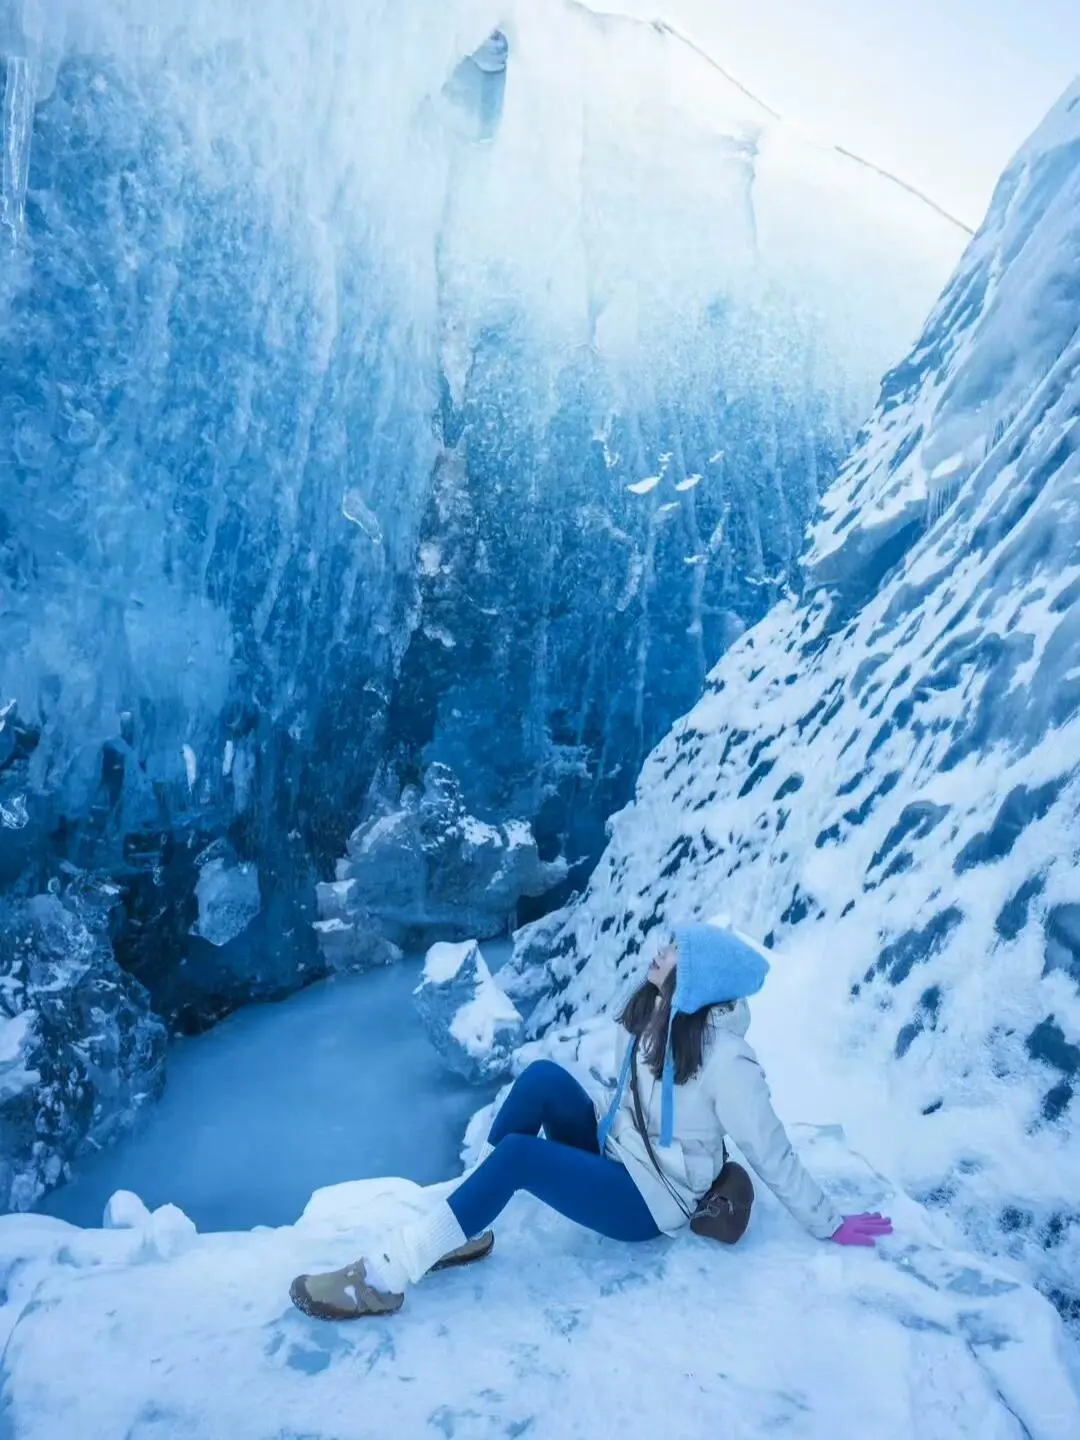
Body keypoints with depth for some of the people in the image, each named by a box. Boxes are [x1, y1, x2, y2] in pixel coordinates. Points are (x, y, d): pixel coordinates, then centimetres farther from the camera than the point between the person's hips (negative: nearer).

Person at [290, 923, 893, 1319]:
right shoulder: (652, 1014, -3)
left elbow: (774, 1155, -15)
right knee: (543, 1076, -18)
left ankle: (381, 1280, -21)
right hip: (612, 1156, 7)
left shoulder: (727, 1061, -25)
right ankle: (467, 1231, -12)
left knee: (517, 1155, -27)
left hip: (651, 1203, -7)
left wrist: (830, 1225, -9)